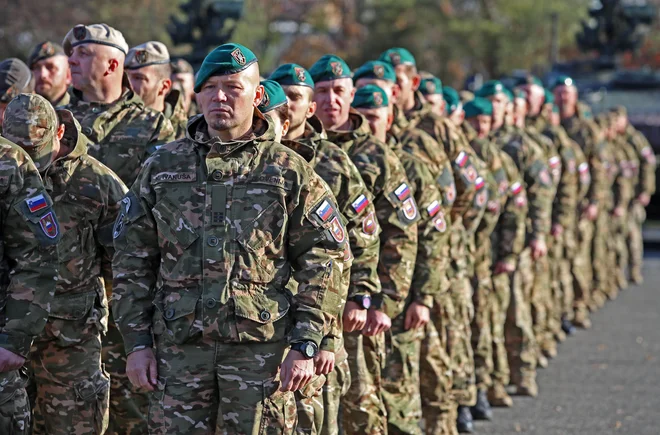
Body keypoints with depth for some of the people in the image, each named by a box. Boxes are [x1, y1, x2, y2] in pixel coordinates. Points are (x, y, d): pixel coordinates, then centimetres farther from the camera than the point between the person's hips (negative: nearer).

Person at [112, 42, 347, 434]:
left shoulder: (289, 171, 3)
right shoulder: (162, 168, 10)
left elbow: (324, 260, 0)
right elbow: (132, 261, 12)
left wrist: (305, 345, -7)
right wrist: (137, 341, 4)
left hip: (263, 346, -2)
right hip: (179, 346, 2)